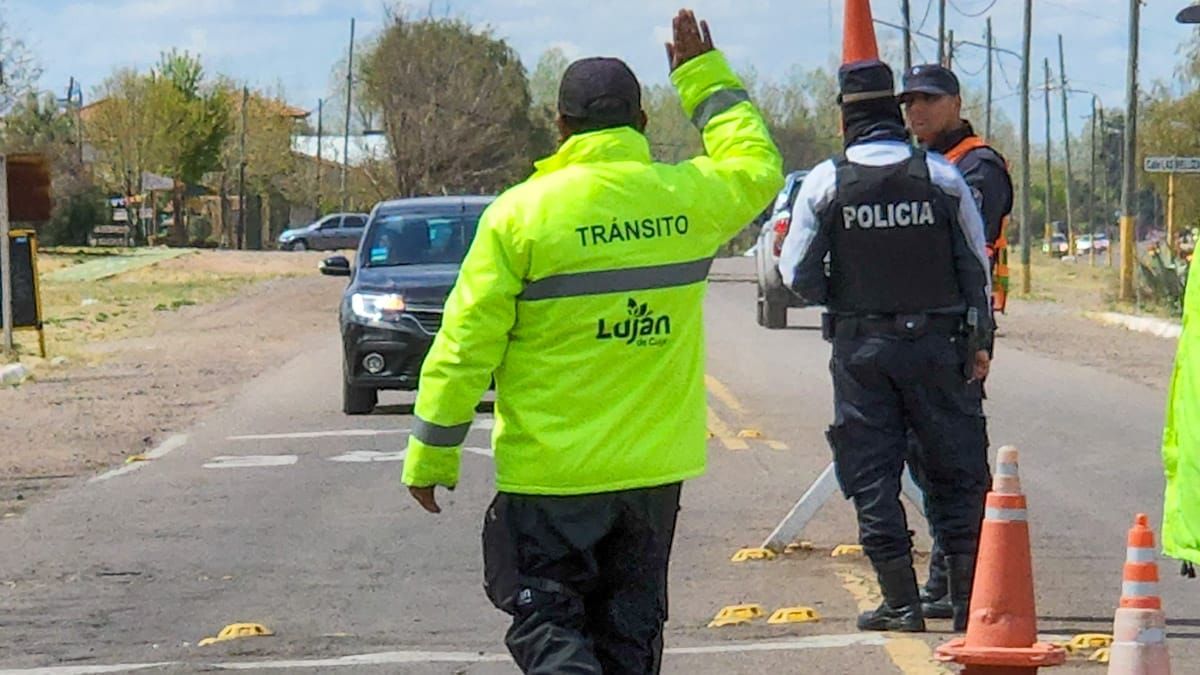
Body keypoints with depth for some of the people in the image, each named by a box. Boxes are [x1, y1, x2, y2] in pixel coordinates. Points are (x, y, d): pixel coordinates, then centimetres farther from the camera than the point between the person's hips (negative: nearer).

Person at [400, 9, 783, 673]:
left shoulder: (520, 212, -11)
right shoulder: (688, 196, -1)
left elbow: (466, 343, -9)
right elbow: (758, 167, 24)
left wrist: (431, 454, -1)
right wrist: (705, 76, 29)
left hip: (549, 469, -4)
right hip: (656, 467, 4)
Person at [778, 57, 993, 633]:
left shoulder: (825, 183, -5)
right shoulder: (942, 177, -2)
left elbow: (797, 274, -3)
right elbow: (977, 267, 4)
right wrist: (978, 342, 12)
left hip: (860, 347, -1)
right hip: (936, 342, 1)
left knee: (871, 475, 6)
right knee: (956, 472, 8)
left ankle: (900, 602, 3)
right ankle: (970, 596, 6)